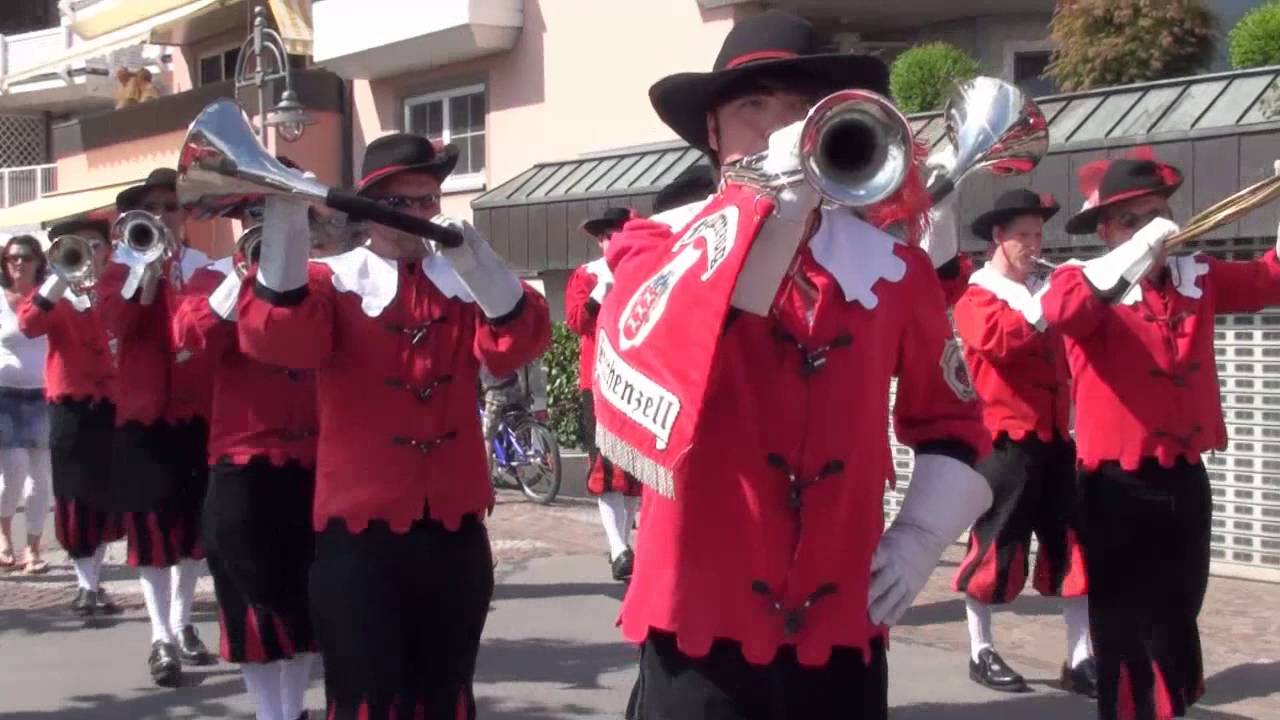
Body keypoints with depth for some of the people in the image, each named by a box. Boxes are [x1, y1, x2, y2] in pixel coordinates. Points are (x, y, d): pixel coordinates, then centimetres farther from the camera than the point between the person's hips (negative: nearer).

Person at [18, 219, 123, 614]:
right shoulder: (55, 297, 2)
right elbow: (29, 325, -19)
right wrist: (62, 275, -26)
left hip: (111, 407, 2)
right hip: (71, 409, -1)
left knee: (107, 497, 9)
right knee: (75, 500, 2)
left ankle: (94, 581, 24)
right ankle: (86, 586, 12)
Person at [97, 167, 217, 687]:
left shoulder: (207, 269, 8)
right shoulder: (121, 269, 5)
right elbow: (115, 323, -14)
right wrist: (148, 272, -20)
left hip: (199, 413, 2)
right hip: (144, 414, -2)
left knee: (192, 522, 11)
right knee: (152, 525, -4)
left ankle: (182, 624, 25)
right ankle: (161, 637, 0)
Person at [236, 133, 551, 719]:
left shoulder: (465, 282, 9)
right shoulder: (330, 284, 0)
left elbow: (518, 343, -9)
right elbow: (278, 338, -20)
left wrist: (479, 266, -26)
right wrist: (285, 229, -32)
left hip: (455, 527, 3)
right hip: (361, 530, -3)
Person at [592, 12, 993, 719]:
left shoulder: (892, 266, 7)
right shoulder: (663, 248, -3)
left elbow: (952, 419, 20)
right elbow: (633, 377, -25)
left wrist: (922, 535, 4)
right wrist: (769, 199, -27)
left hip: (842, 637, 3)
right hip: (702, 632, -3)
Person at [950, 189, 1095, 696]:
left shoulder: (1044, 291, 18)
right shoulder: (977, 296, -1)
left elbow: (1064, 356, 18)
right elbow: (997, 337, -23)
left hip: (1054, 438, 6)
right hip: (1005, 440, -6)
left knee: (1075, 547, 3)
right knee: (995, 547, 1)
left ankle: (1080, 660, 7)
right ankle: (981, 653, 14)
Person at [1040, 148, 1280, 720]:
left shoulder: (1195, 276, 8)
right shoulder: (1088, 282, -10)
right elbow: (1059, 310, -32)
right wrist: (1137, 251, -34)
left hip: (1185, 480, 6)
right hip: (1120, 488, -6)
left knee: (1175, 630, 20)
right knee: (1127, 640, 1)